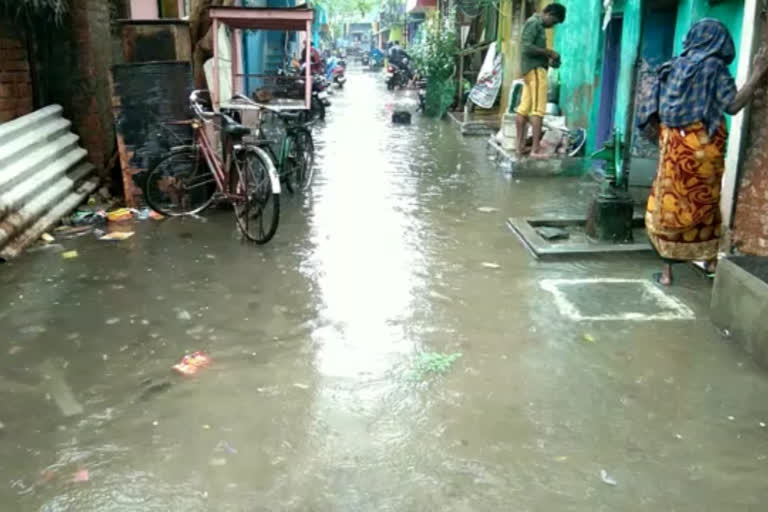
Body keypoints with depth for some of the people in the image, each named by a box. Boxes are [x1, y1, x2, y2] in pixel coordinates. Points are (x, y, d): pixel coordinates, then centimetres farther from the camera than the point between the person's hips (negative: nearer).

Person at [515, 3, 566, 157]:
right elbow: (527, 47, -20)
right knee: (538, 109, -12)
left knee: (524, 108, 6)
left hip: (532, 69, 10)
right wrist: (549, 52, -13)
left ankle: (520, 146, 6)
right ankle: (536, 148, -15)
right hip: (535, 69, -10)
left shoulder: (537, 24, 21)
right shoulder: (534, 23, -10)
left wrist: (547, 59, 10)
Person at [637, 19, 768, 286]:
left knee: (669, 206, 6)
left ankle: (666, 272, 7)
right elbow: (733, 105, -13)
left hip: (673, 147, 3)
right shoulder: (714, 66, -4)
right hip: (702, 148, -3)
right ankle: (711, 260, 28)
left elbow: (651, 111, 8)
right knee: (707, 204, 16)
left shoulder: (674, 66, 9)